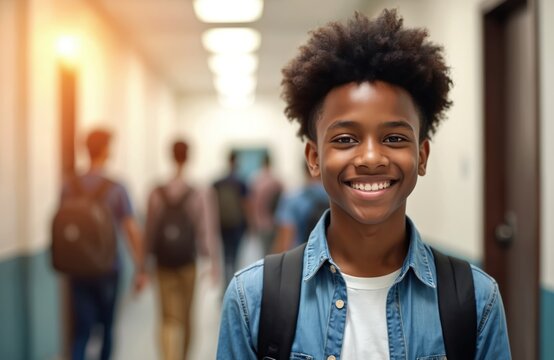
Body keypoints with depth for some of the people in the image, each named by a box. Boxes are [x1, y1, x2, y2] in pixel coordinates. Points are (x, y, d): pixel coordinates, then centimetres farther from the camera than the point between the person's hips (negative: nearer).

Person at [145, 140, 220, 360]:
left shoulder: (156, 194, -5)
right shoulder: (200, 195, -10)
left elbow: (150, 232, 1)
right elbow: (207, 232, -11)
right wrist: (213, 263, -6)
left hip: (164, 264, 0)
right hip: (189, 262, 0)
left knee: (170, 320, 2)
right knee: (186, 317, 19)